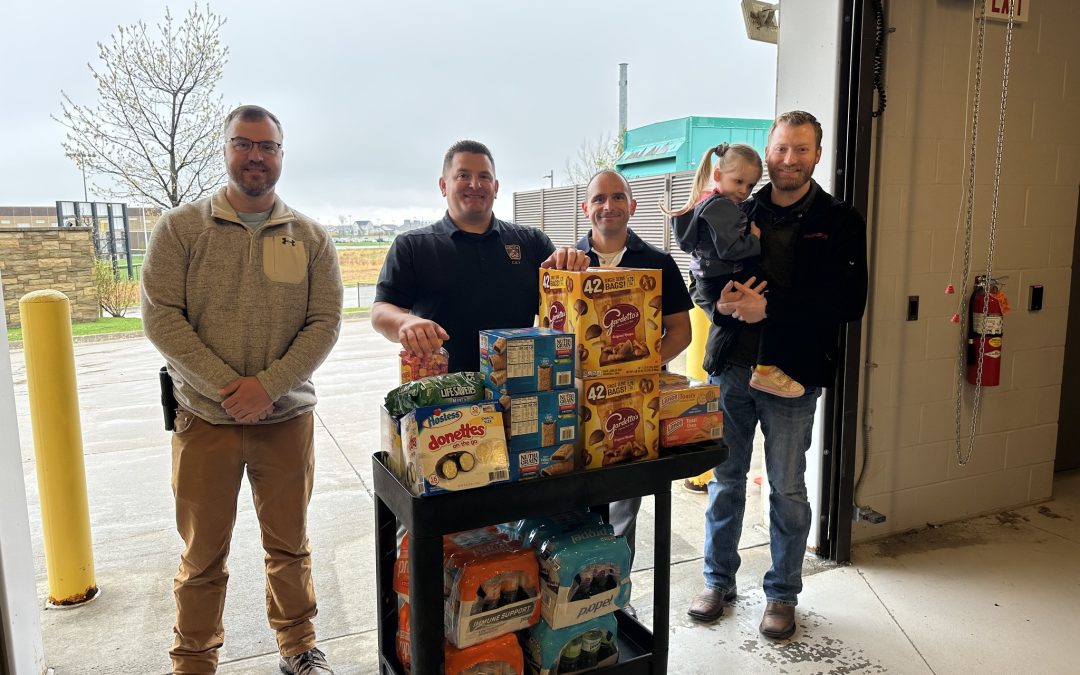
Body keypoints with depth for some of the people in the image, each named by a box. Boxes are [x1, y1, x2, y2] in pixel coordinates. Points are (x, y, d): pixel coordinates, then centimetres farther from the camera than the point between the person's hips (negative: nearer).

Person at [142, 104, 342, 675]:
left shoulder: (310, 237, 3)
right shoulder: (180, 228, 0)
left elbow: (325, 322, -3)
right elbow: (161, 316, -6)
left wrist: (268, 386, -15)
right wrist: (227, 386, -14)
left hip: (287, 418, 1)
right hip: (204, 418, -1)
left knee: (289, 544, 15)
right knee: (202, 554, 11)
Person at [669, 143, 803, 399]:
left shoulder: (707, 203, 19)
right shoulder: (721, 206, -14)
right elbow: (730, 249, -24)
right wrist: (756, 239, -8)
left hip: (711, 280, 11)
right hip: (722, 282, -11)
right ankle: (765, 371, -19)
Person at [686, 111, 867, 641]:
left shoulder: (839, 222, 0)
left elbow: (849, 301, -11)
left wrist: (770, 307, -20)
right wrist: (723, 303, -14)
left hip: (794, 373, -2)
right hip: (730, 368, 3)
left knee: (787, 489, 8)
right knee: (724, 478, 13)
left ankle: (782, 594, 28)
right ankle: (719, 581, 32)